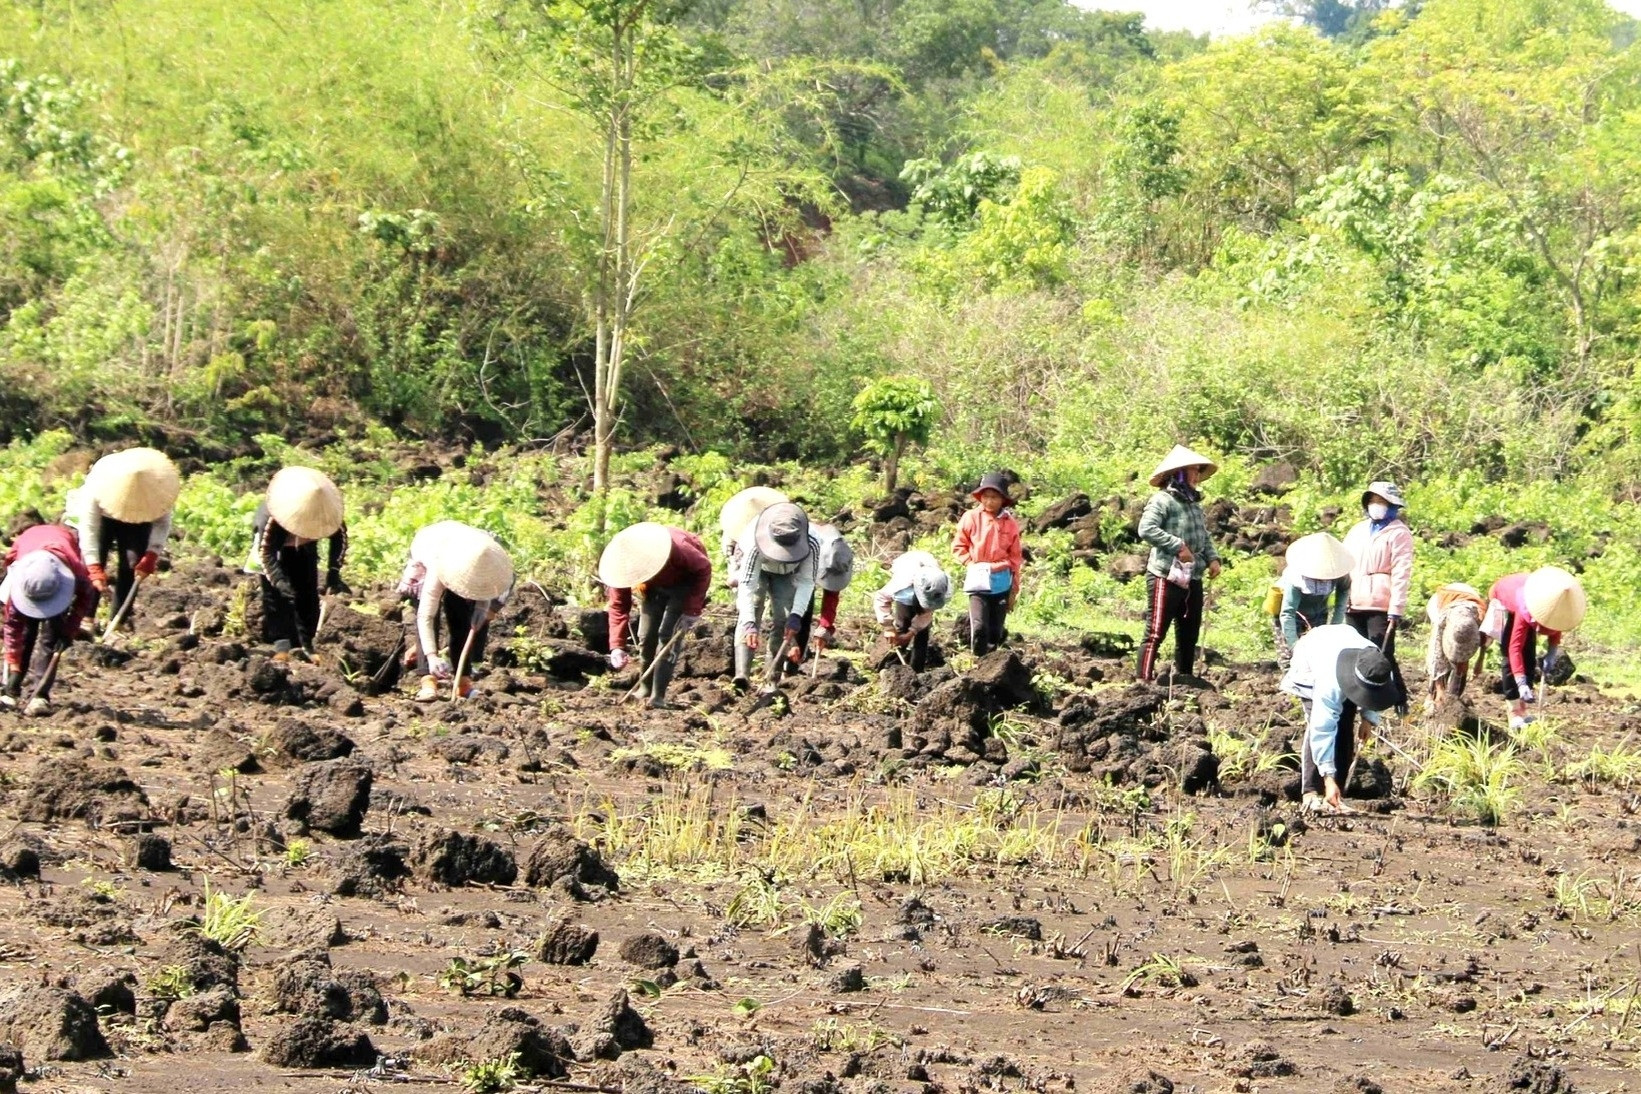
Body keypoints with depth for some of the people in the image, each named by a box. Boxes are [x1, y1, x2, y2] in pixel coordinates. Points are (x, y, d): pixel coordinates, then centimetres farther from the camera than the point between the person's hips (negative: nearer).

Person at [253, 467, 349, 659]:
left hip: (303, 546, 3)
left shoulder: (326, 511, -32)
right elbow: (265, 552, -37)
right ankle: (282, 645, -14)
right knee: (275, 593, -14)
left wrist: (333, 573, -23)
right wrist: (279, 581, -50)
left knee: (307, 592, -4)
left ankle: (305, 645, 0)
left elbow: (340, 538, -15)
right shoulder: (271, 516, -43)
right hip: (273, 542, -3)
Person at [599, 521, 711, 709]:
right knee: (646, 637, 0)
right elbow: (618, 606, -21)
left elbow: (704, 568, -26)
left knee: (667, 635, -16)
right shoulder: (622, 565, -29)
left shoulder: (677, 548, -43)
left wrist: (692, 611, -27)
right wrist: (616, 646, -31)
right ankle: (644, 691, 19)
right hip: (656, 586, 4)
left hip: (685, 582, -4)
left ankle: (658, 698, -15)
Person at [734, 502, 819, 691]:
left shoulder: (811, 546, -37)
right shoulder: (757, 547, -44)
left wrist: (796, 615, -38)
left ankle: (773, 678, -4)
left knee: (783, 621, -10)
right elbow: (747, 584, -45)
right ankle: (742, 674, -36)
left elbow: (806, 581, -26)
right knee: (750, 613, -23)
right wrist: (749, 623, -56)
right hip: (757, 571, -3)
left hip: (786, 575, 3)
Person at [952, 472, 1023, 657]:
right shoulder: (971, 518, -2)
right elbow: (958, 546, 7)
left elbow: (1015, 558, 9)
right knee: (979, 627, -15)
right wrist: (972, 563, -8)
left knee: (995, 631, 7)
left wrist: (1014, 589, 10)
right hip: (978, 579, -2)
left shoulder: (1010, 524, 2)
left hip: (1001, 581, 2)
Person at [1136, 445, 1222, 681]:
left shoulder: (1194, 503, 18)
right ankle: (1145, 681, -11)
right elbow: (1146, 529, -21)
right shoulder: (1162, 500, -9)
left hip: (1192, 579, 9)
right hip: (1166, 577, -9)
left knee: (1189, 635, 15)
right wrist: (1178, 546, -22)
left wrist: (1213, 558, 6)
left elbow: (1204, 537, 25)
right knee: (1155, 633, -10)